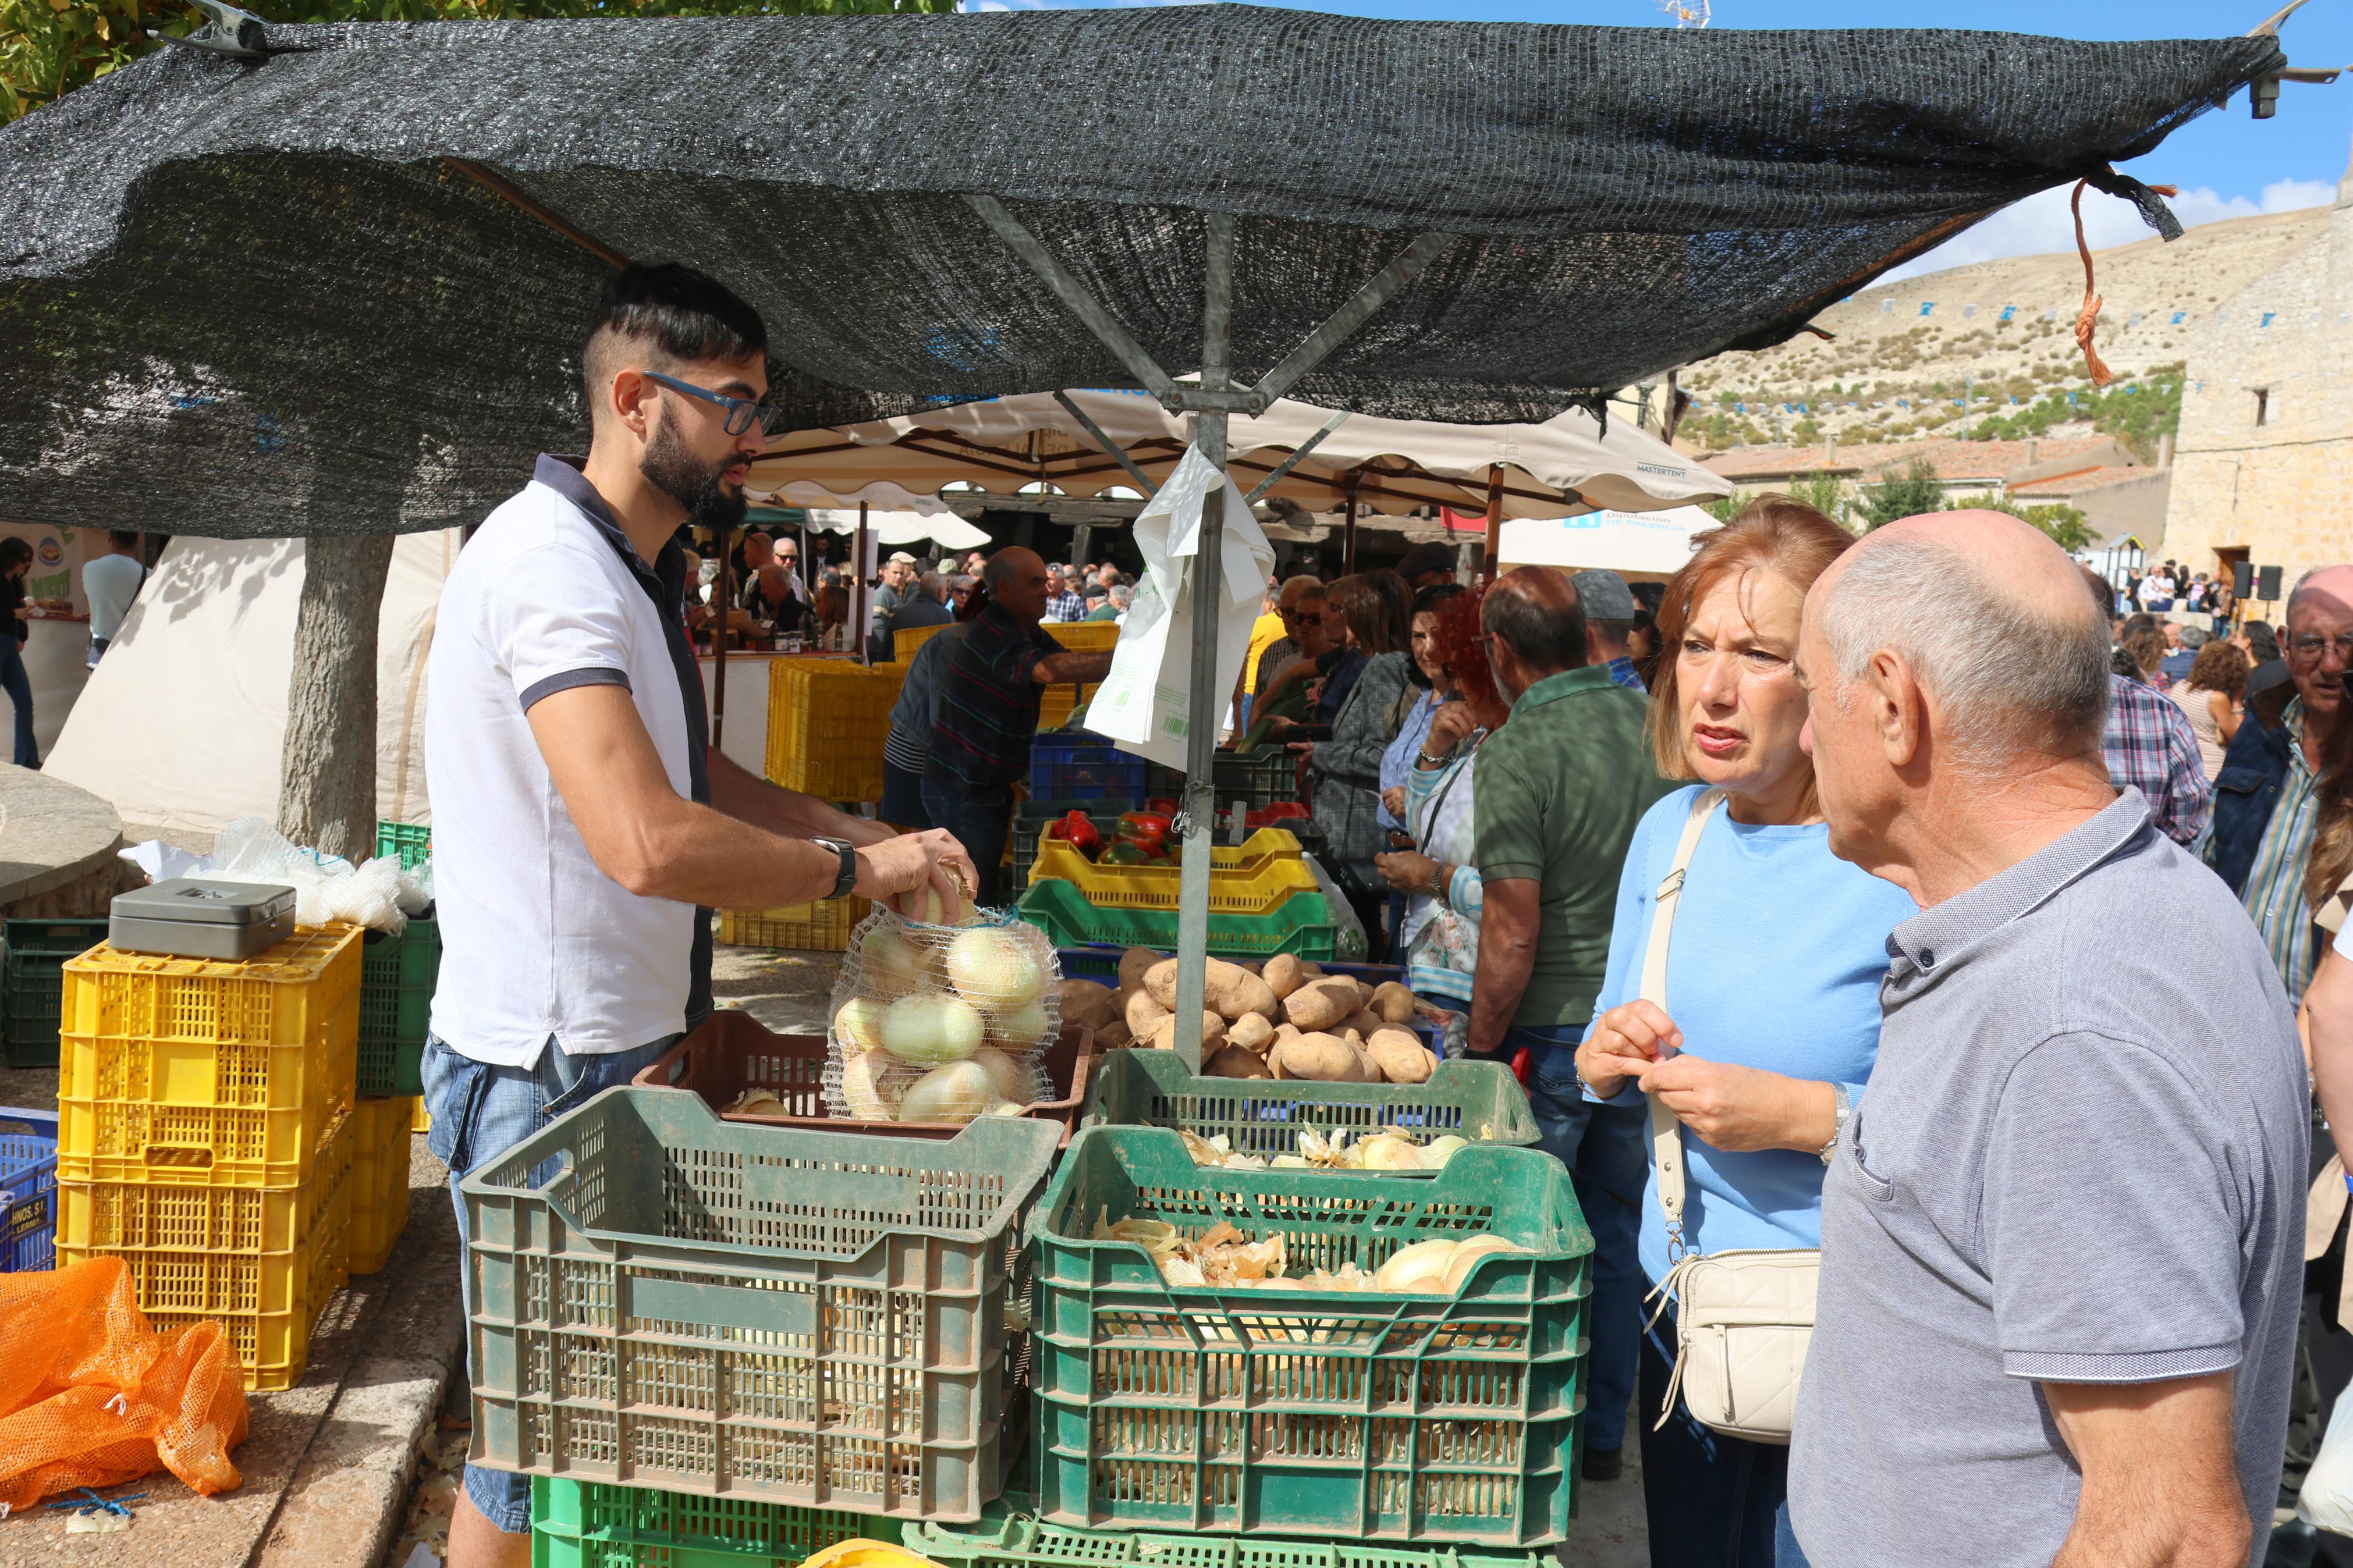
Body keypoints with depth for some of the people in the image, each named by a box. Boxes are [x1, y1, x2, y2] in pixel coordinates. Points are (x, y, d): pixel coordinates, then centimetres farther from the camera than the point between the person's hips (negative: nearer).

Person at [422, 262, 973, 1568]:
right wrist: (852, 869, -19)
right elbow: (652, 844, -33)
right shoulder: (552, 563, -21)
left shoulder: (633, 569, 14)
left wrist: (858, 835, 7)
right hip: (544, 1066, -10)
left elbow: (696, 778, 22)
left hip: (625, 1044, 10)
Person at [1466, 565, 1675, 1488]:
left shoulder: (1517, 752, -18)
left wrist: (1480, 1055, -8)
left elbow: (1512, 935, -19)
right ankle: (1604, 1436, 29)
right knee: (1616, 1237, 17)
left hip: (1554, 1031, -6)